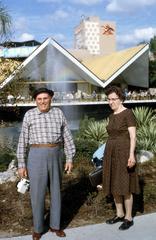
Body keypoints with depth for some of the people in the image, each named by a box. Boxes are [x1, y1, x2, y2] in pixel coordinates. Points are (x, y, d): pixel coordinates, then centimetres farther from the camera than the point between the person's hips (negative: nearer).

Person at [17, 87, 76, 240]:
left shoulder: (58, 113, 4)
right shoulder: (29, 115, -1)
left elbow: (67, 137, 5)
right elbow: (23, 141, 0)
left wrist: (70, 159, 1)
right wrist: (21, 164, -1)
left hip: (55, 156, 2)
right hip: (37, 157, -2)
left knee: (56, 190, 11)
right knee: (37, 193, 4)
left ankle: (55, 224, 28)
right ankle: (38, 227, 24)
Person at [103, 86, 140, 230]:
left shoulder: (128, 113, -10)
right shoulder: (112, 116, 13)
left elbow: (133, 136, -15)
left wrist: (131, 155, -23)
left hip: (123, 153, -8)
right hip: (111, 153, 8)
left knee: (124, 187, -2)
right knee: (114, 185, 11)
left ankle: (129, 218, 12)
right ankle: (120, 214, 25)